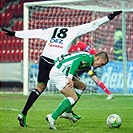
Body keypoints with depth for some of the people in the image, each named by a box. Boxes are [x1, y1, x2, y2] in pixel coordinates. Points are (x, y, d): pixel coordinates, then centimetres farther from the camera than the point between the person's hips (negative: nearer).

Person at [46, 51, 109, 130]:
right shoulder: (89, 58, -12)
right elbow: (76, 62, -27)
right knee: (74, 98, -17)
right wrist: (70, 77, -38)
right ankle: (53, 117, -22)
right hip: (57, 73, -11)